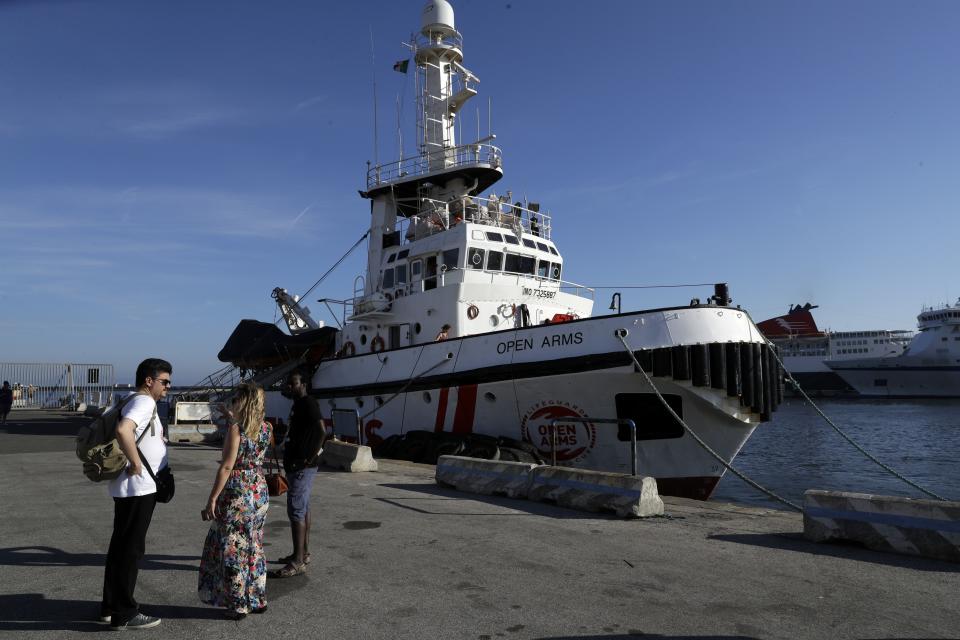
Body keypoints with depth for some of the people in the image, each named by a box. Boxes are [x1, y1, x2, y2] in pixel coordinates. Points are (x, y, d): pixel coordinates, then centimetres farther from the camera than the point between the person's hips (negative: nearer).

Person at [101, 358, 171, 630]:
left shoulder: (138, 402, 14)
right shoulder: (144, 402, -17)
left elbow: (122, 428, 27)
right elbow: (123, 430, -36)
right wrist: (136, 463, -26)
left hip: (131, 488, 10)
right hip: (138, 488, -10)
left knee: (120, 546, 17)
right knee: (131, 549, -2)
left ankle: (111, 607, 28)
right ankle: (124, 614, 8)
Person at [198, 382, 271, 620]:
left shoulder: (235, 429, -17)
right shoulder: (266, 428, 2)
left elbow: (226, 466, -18)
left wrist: (212, 499, -12)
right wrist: (234, 422, 20)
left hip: (236, 493, -6)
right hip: (260, 491, 6)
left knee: (233, 549, 8)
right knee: (254, 546, 18)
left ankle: (238, 605, 16)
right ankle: (258, 600, 26)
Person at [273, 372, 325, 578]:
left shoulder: (308, 403, -14)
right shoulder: (297, 404, 17)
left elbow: (321, 431, -25)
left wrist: (311, 457, -22)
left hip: (302, 468, -10)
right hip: (296, 466, 10)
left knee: (296, 510, -9)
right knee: (303, 509, 15)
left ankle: (298, 562, -5)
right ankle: (304, 553, 24)